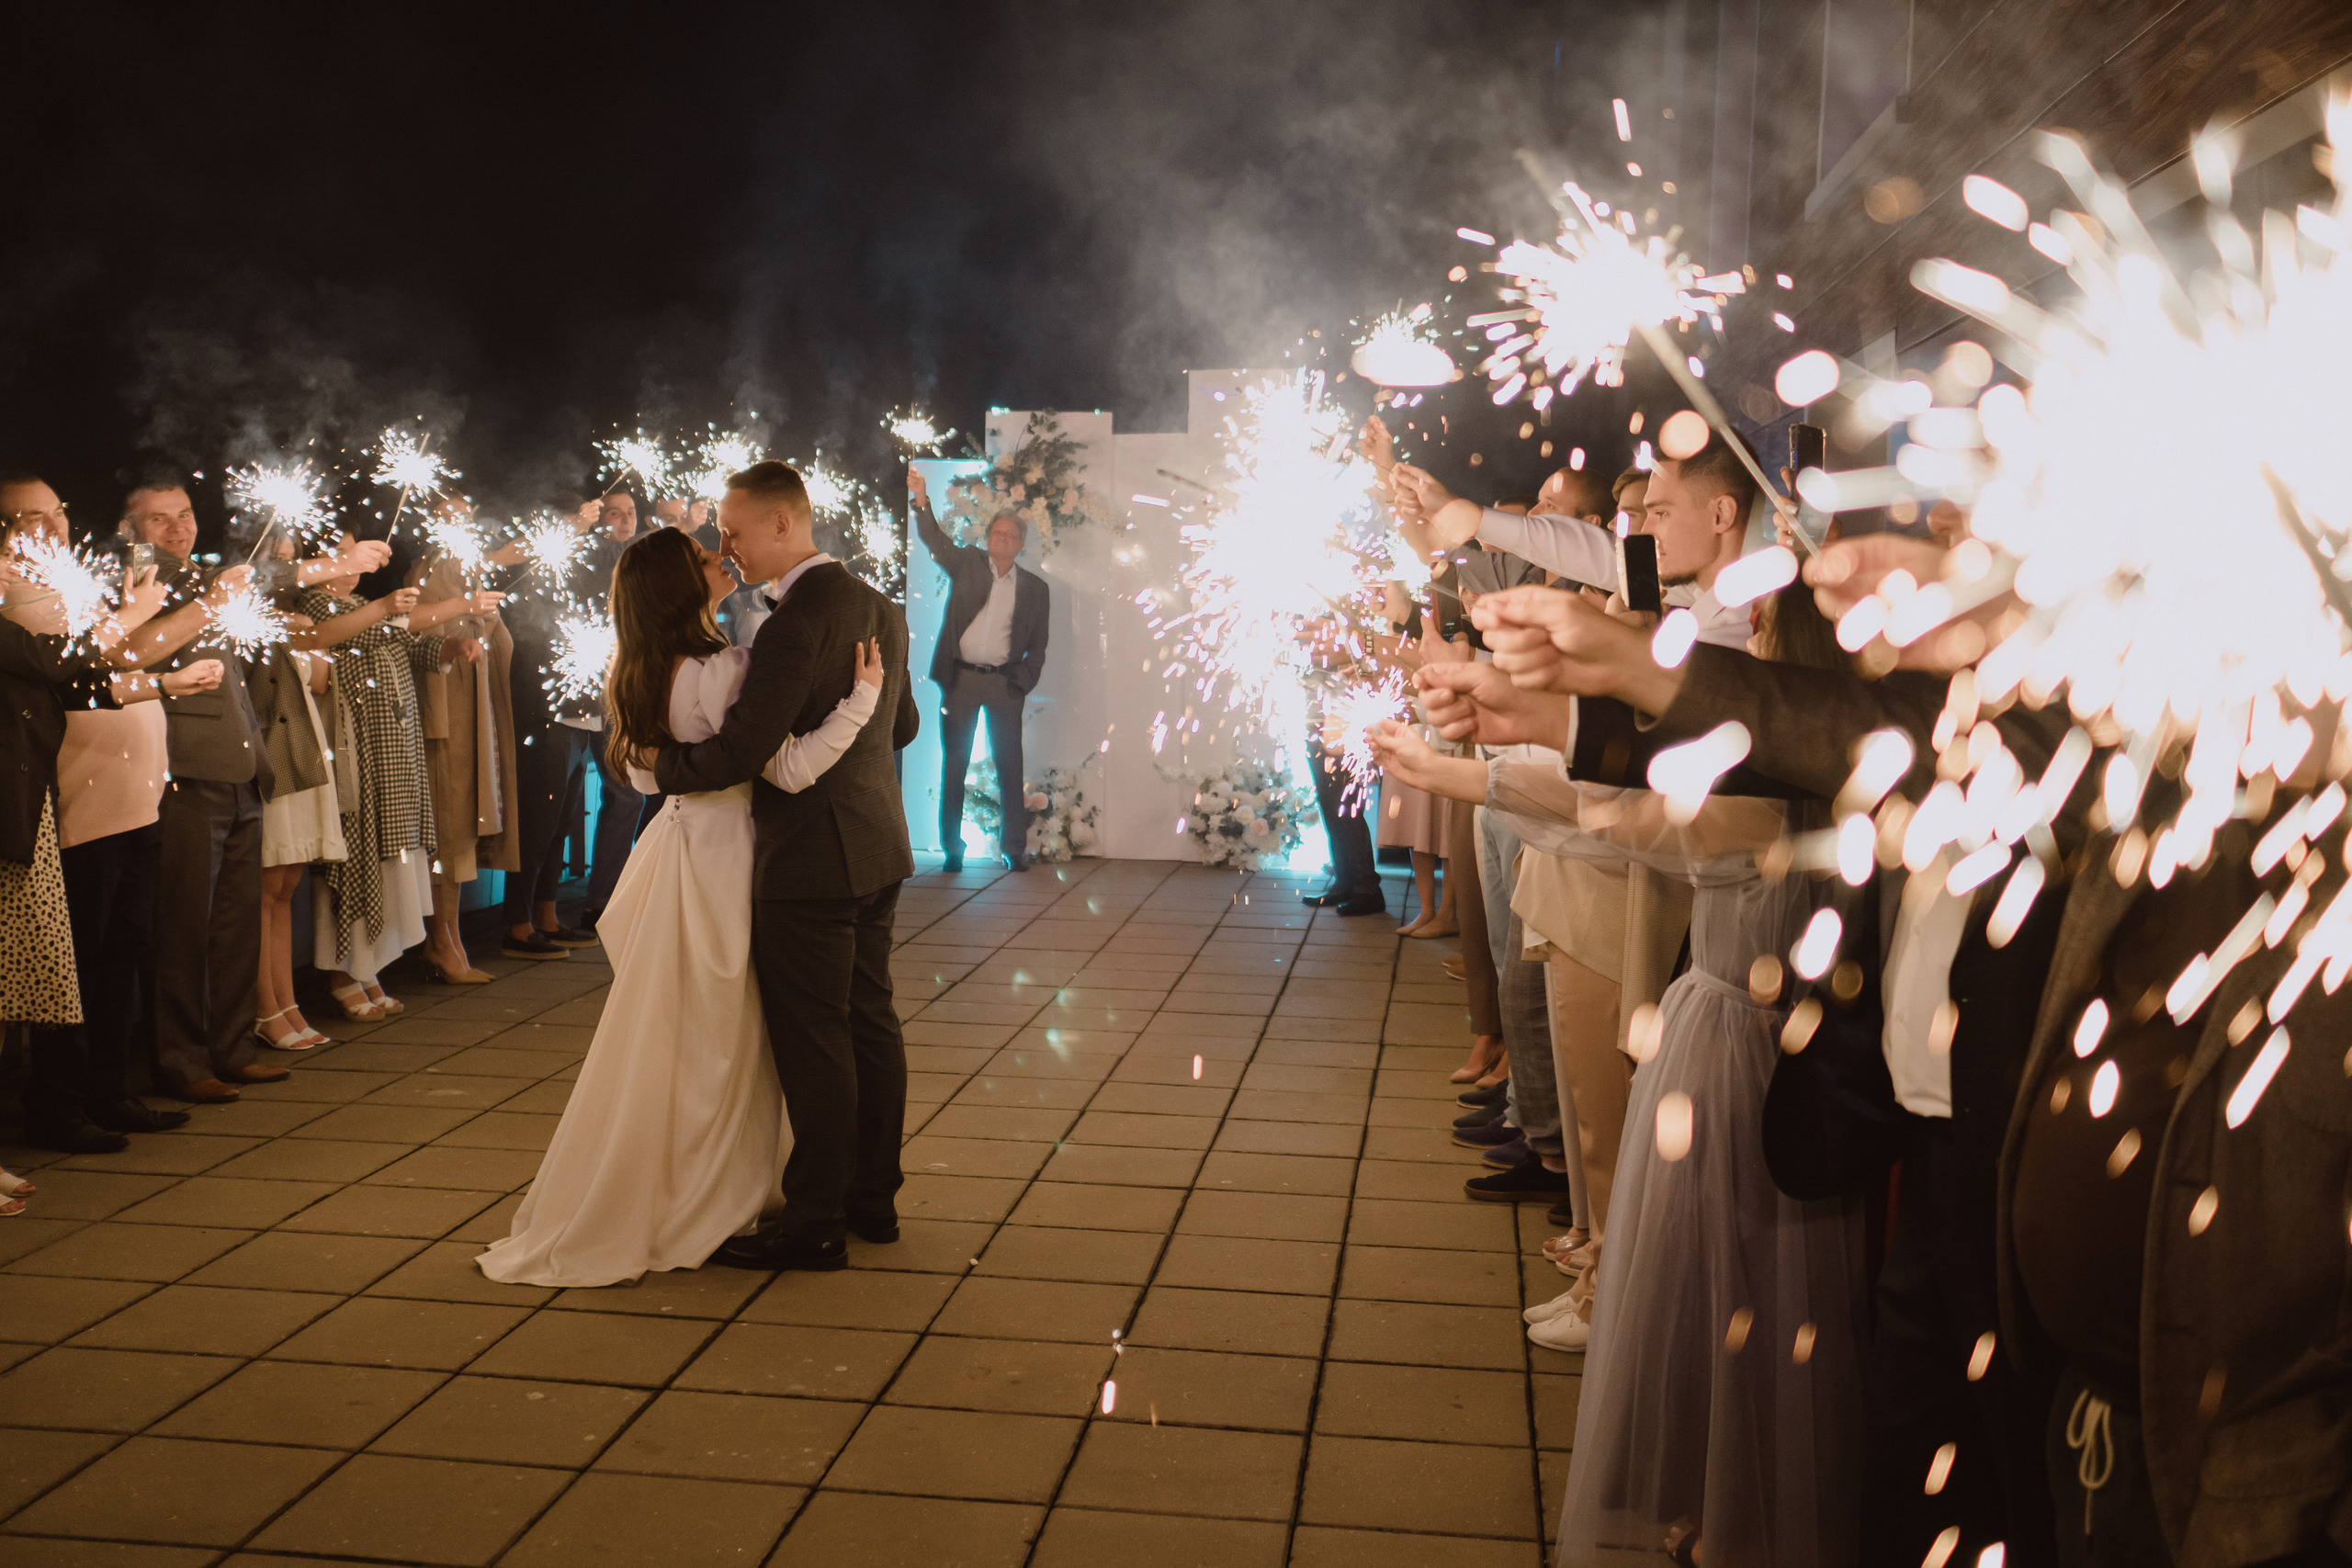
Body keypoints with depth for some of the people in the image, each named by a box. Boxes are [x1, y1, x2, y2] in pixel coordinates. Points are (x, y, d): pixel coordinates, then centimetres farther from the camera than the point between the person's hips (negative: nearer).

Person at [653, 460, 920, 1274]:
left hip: (810, 863, -9)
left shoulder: (796, 621, -20)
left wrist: (659, 763, -8)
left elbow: (741, 753, -24)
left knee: (813, 1044, -1)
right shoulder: (879, 608, 8)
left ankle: (814, 1223, 8)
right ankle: (873, 1197, 26)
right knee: (870, 1024, 15)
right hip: (877, 851, 9)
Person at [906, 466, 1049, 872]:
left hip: (1004, 682, 0)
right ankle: (952, 848, 9)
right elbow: (935, 540, -7)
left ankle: (1015, 847, 7)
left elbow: (1038, 644, 10)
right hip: (960, 678, 0)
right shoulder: (966, 564, 8)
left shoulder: (1033, 587, 9)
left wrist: (1023, 683, -2)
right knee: (953, 765, 3)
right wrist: (921, 502, -22)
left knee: (1010, 766, 0)